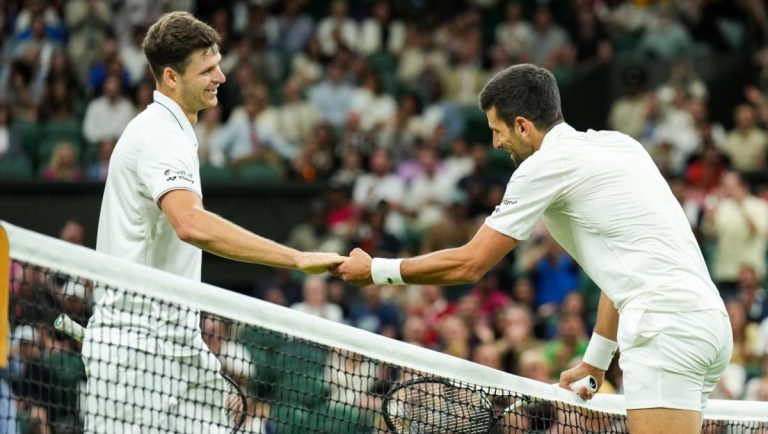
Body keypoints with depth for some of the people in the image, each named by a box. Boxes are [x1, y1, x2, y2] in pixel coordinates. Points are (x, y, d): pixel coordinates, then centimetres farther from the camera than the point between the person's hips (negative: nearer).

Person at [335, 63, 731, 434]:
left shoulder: (546, 164, -2)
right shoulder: (618, 144, 22)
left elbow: (469, 264, 1)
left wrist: (375, 270, 13)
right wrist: (596, 358, 30)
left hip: (666, 321, -9)